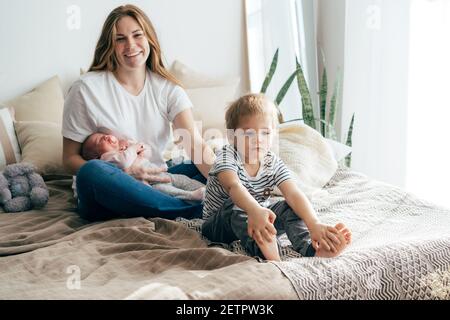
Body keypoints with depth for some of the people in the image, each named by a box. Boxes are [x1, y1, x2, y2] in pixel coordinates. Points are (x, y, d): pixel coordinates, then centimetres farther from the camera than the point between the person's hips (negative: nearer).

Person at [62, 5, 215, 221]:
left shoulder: (167, 88, 2)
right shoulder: (87, 89, -5)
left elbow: (195, 144, -11)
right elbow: (70, 159, -4)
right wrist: (124, 173, -20)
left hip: (155, 184, 3)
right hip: (105, 195, -3)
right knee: (93, 172, -36)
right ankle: (194, 211, -31)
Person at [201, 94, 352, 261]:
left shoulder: (274, 164, -8)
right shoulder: (227, 157, -21)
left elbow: (294, 194, -22)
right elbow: (233, 186, -43)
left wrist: (314, 224, -40)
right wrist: (255, 211, -64)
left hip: (256, 216, 4)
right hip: (218, 224, -4)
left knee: (288, 208, -16)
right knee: (235, 206, -34)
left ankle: (312, 248, -41)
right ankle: (263, 249, -59)